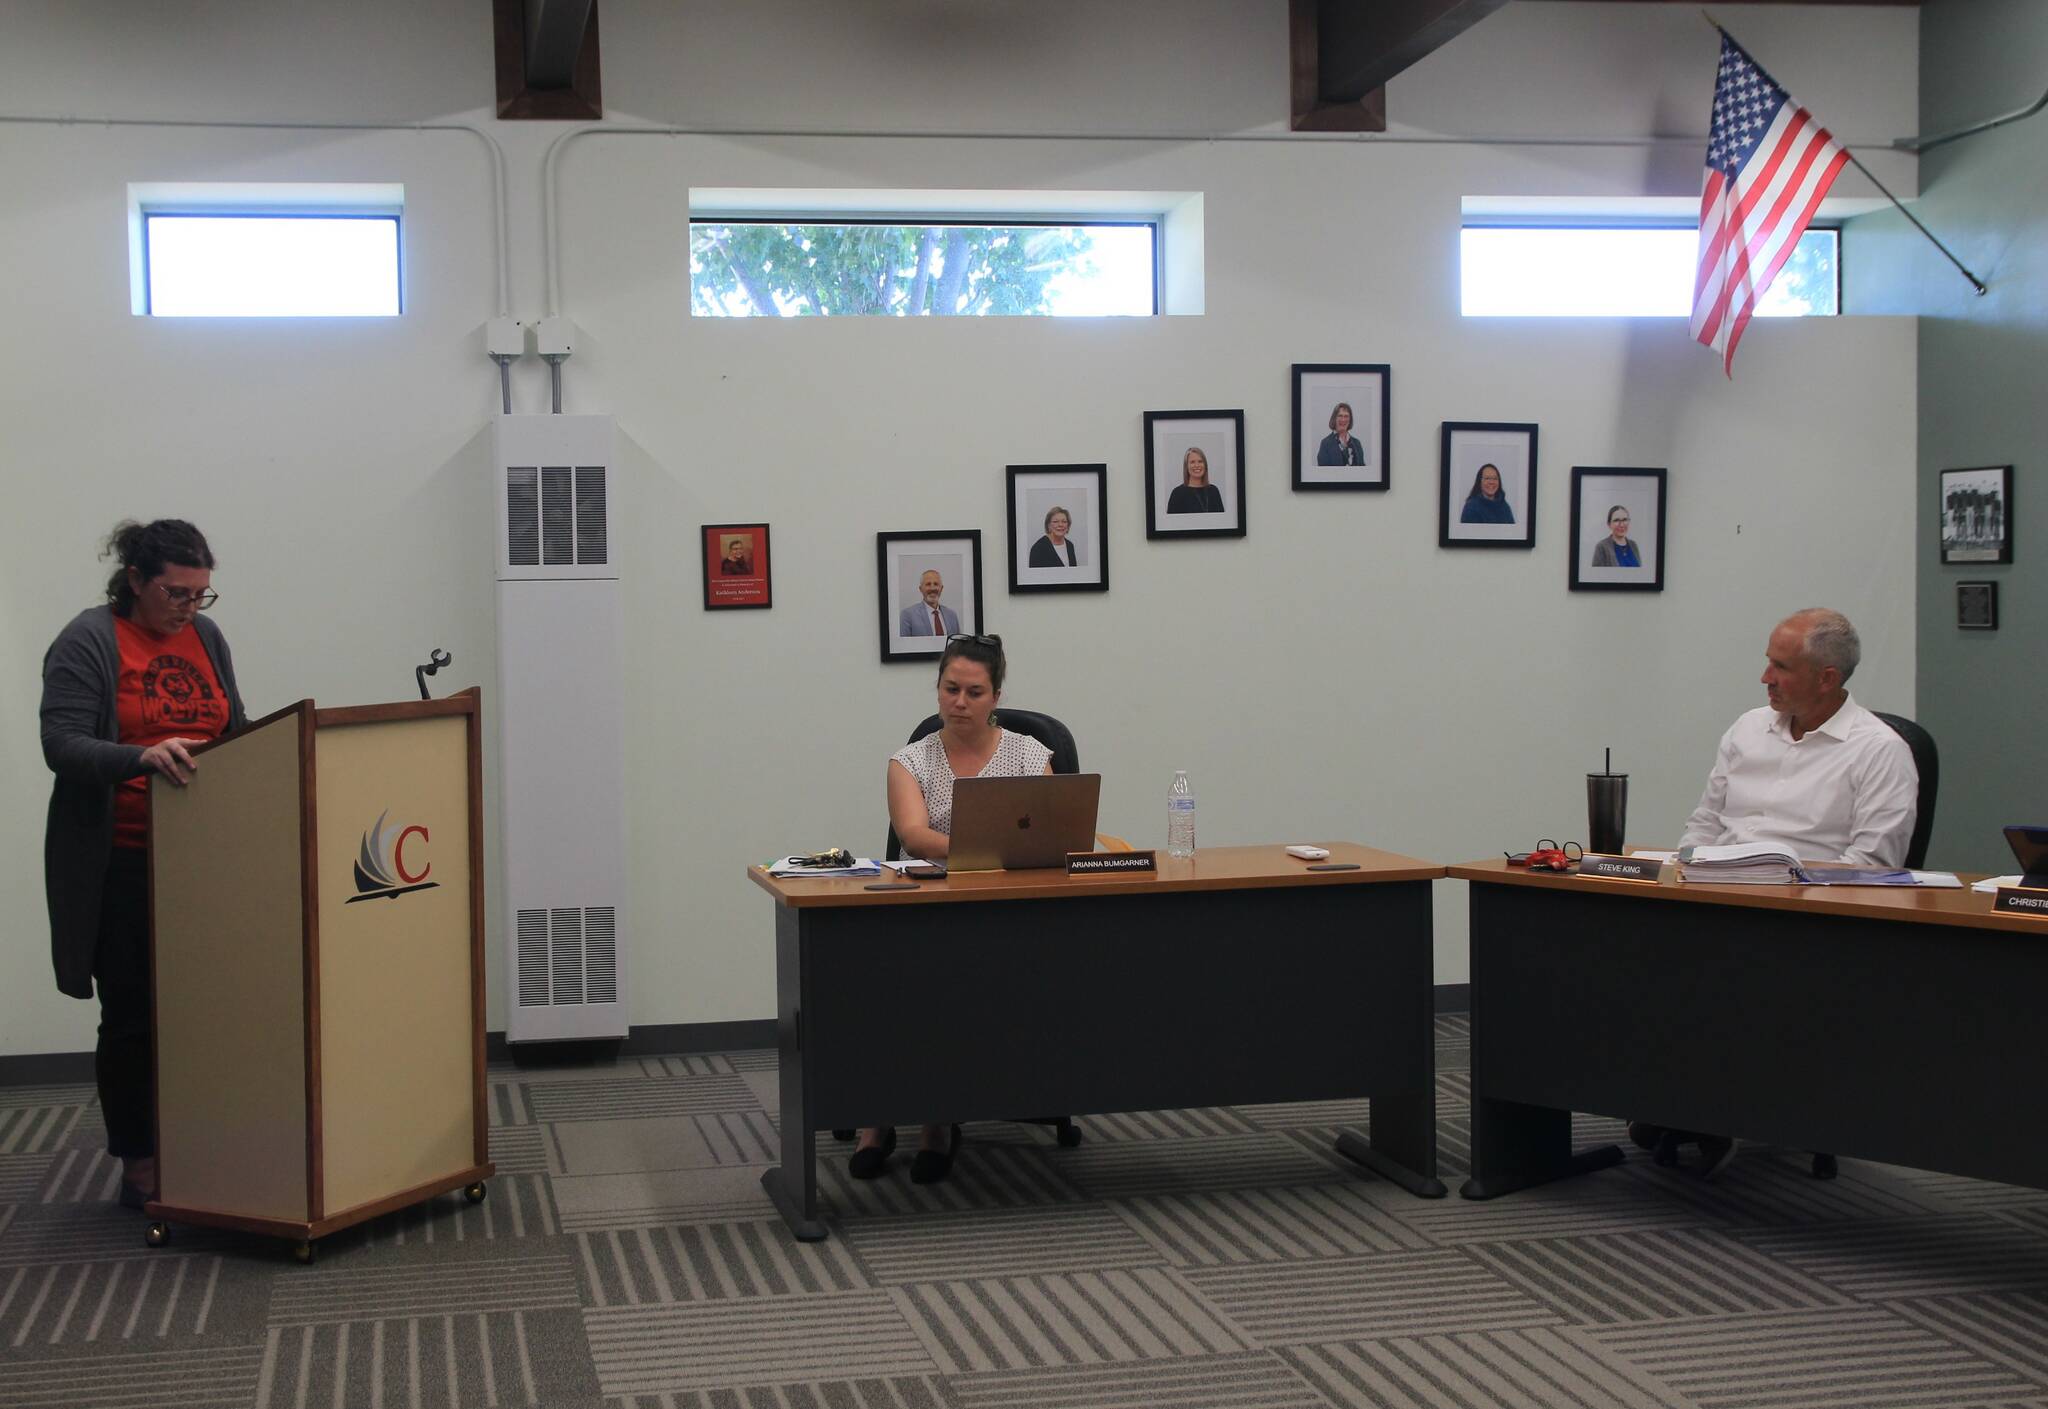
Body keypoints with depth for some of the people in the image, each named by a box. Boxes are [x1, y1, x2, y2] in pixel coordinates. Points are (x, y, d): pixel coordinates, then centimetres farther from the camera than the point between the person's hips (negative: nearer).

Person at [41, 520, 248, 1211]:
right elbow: (62, 745, -17)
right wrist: (142, 756, -33)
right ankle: (140, 1167, 12)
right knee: (133, 1015, 2)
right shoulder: (88, 643, -8)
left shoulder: (205, 637, 11)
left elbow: (237, 733, 17)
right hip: (122, 864, -5)